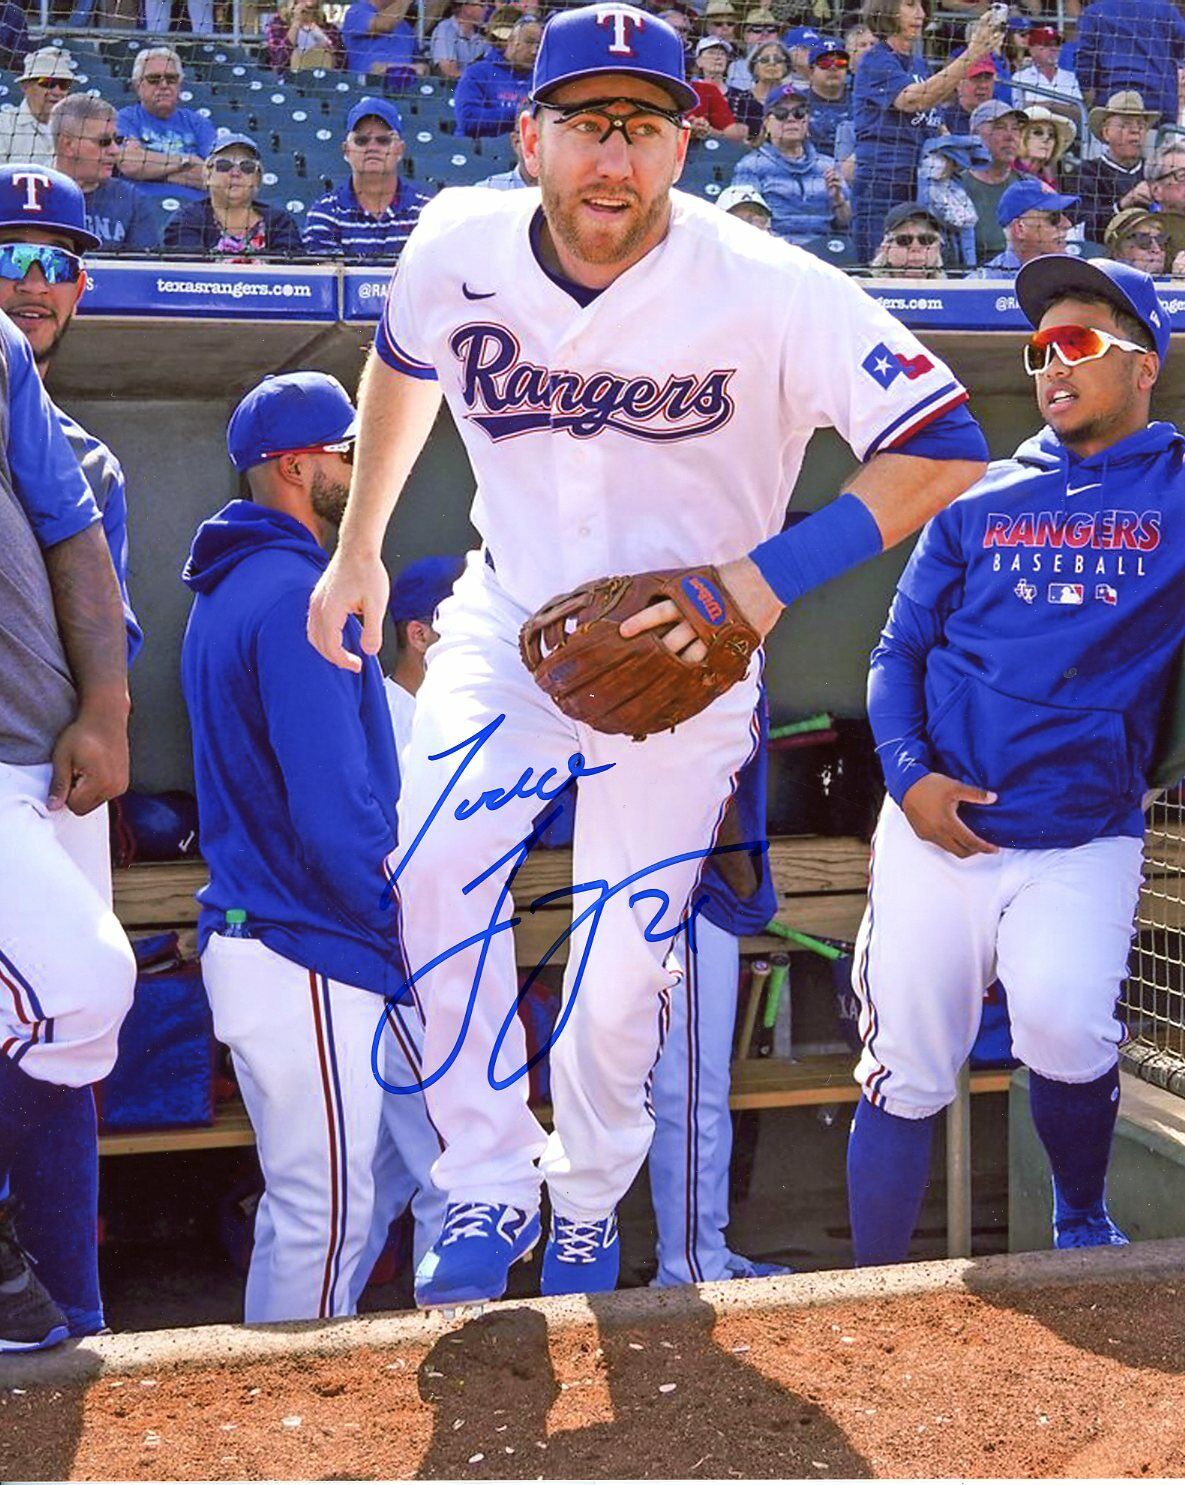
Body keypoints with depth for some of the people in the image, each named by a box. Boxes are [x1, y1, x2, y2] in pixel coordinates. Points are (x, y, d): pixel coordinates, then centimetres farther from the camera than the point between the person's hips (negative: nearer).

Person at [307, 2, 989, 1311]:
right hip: (508, 624, 3)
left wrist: (772, 576, -33)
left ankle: (585, 1212, 30)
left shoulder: (768, 294, -26)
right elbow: (401, 363, 10)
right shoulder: (457, 252, -14)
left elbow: (946, 445, -23)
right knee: (434, 869, -20)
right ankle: (489, 1191, -2)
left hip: (686, 655, -2)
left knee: (621, 973, 0)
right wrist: (357, 549, 11)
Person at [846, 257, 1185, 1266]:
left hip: (1086, 842, -2)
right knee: (903, 1079, 3)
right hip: (935, 832, 2)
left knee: (1064, 1029, -25)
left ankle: (1083, 1224, 5)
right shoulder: (981, 499, 13)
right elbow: (899, 652, 11)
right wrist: (908, 774, -4)